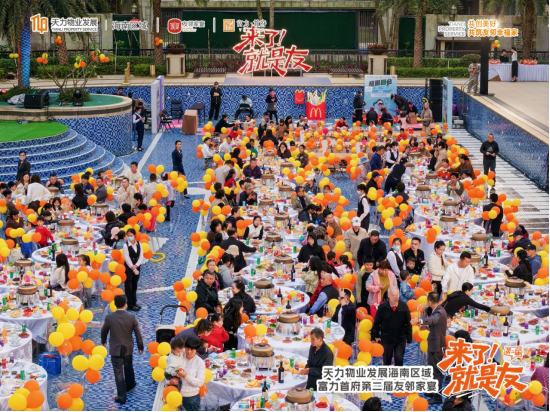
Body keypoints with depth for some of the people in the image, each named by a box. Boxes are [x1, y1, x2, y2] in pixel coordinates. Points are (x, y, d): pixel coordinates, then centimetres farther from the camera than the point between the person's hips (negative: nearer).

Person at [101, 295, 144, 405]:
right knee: (128, 368, 26)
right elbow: (138, 333, -6)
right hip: (128, 348, 2)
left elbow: (104, 331, 1)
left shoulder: (109, 317, -16)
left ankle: (121, 397, 8)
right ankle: (130, 385, 50)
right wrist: (140, 346, 9)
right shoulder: (132, 317, -15)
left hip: (115, 349, -2)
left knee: (118, 372, 5)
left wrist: (103, 342, 22)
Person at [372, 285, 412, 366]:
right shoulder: (382, 307, -11)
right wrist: (376, 336, 1)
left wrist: (409, 338, -1)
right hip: (386, 339, 1)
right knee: (386, 360, 13)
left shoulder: (404, 306, -11)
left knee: (399, 359, -5)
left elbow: (408, 323, -4)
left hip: (400, 339, -1)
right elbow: (376, 323, 0)